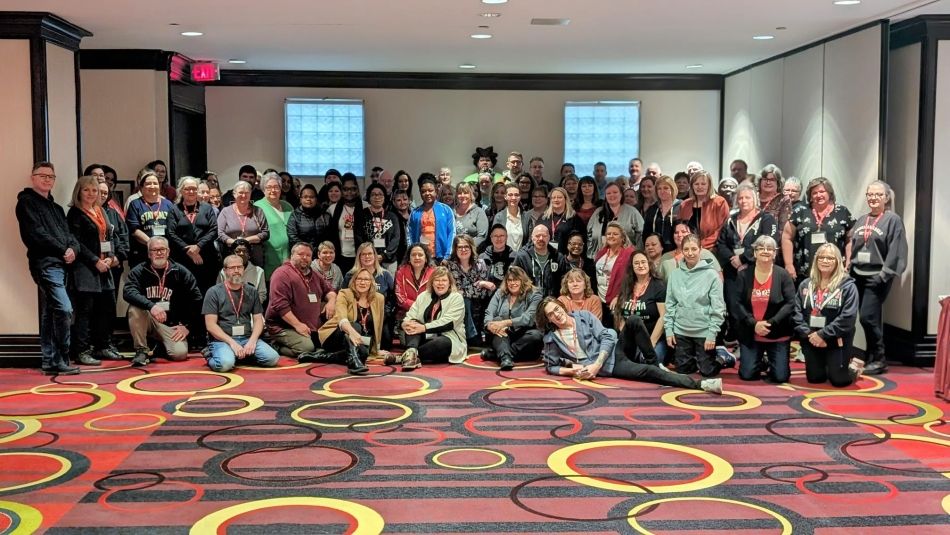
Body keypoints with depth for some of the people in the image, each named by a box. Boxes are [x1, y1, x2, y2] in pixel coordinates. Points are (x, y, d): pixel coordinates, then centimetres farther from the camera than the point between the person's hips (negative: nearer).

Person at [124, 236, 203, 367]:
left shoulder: (181, 272, 1)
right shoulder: (139, 271, -2)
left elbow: (196, 300, 2)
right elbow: (128, 292, -21)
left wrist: (186, 325, -5)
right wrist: (151, 306, -37)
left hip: (172, 324, 0)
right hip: (147, 319, 0)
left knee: (180, 353, -23)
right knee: (135, 308, -31)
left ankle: (162, 346, 16)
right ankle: (141, 350, -16)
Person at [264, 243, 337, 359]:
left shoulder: (314, 275, 19)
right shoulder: (282, 274, -8)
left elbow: (329, 290, 33)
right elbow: (280, 305, -17)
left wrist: (331, 300, 8)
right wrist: (297, 325, -20)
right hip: (284, 327, -9)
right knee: (307, 347, -31)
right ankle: (275, 344, -3)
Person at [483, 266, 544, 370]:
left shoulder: (534, 296, 0)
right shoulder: (499, 293, 10)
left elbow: (528, 318, -17)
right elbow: (489, 314, -4)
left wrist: (506, 322, -31)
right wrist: (490, 325, -28)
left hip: (521, 339, -1)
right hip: (500, 337, 2)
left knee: (536, 335, -32)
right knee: (497, 320, -26)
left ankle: (494, 352, -34)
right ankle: (505, 357, -50)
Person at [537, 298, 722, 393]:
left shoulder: (584, 316, 3)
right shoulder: (551, 339, 2)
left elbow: (607, 337, -4)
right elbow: (551, 367, 8)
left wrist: (596, 364, -17)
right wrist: (573, 371, -12)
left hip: (613, 353, 2)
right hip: (603, 369, -2)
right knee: (647, 372, -23)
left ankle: (655, 363, -9)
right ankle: (699, 384, -28)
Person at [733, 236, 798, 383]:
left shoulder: (783, 275, -5)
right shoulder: (744, 275, -1)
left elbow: (790, 303, -10)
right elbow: (737, 304, -5)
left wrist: (771, 323, -19)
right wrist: (754, 324, -17)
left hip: (777, 335, -1)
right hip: (750, 334, 1)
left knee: (780, 377, -4)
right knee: (747, 375, -2)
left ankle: (771, 363, 31)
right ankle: (760, 364, 31)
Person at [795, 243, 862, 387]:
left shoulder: (848, 285, -8)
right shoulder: (805, 285, 6)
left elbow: (848, 317, -16)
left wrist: (823, 334, -19)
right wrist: (808, 334, -14)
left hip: (837, 340, -4)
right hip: (811, 340, 4)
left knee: (838, 380, -2)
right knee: (814, 378, 9)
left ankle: (853, 366, 30)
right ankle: (829, 367, 41)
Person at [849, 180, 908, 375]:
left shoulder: (893, 220, -3)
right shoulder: (862, 220, 15)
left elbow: (896, 251, -11)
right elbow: (852, 246, 18)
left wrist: (884, 275, -17)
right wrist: (848, 269, 9)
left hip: (877, 277, -6)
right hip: (858, 275, 6)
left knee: (868, 317, -10)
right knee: (870, 319, 8)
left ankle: (878, 359, 2)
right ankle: (871, 357, 17)